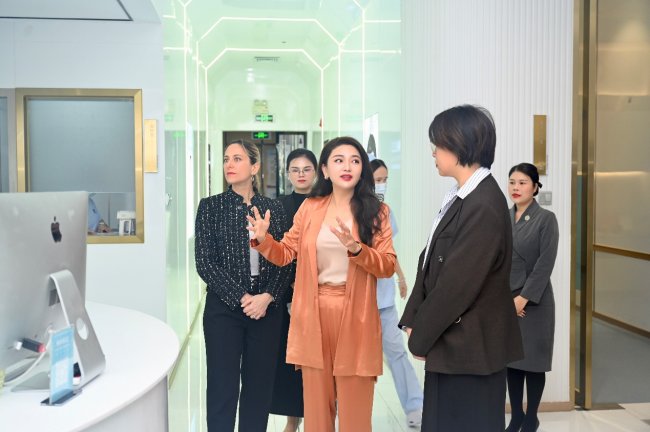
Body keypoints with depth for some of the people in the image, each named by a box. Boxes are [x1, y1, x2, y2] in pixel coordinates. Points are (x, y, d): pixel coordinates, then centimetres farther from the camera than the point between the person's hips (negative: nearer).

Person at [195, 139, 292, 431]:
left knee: (260, 385, 8)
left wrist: (267, 297, -13)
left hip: (266, 309, 2)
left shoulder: (273, 208, 6)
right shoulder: (210, 206, 1)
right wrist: (241, 297, -12)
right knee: (223, 386, 3)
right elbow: (205, 263, -6)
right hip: (224, 309, -2)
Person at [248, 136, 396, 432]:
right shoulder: (310, 207, 5)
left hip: (355, 315, -2)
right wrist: (263, 239, -13)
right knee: (316, 400, 13)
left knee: (354, 405, 8)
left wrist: (356, 249, -24)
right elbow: (285, 254, 5)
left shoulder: (376, 212, 0)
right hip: (314, 313, 2)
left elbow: (388, 266, -8)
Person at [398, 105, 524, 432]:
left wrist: (420, 336, -10)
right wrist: (413, 321, 2)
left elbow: (457, 283, -22)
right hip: (449, 341, 8)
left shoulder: (484, 207, -23)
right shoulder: (461, 197, 7)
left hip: (468, 347, -8)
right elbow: (431, 262, 7)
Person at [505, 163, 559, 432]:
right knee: (511, 358, 10)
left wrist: (524, 297, -15)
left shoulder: (546, 219, -5)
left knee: (532, 359, 6)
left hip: (534, 302, -4)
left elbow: (545, 264, -12)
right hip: (505, 301, 4)